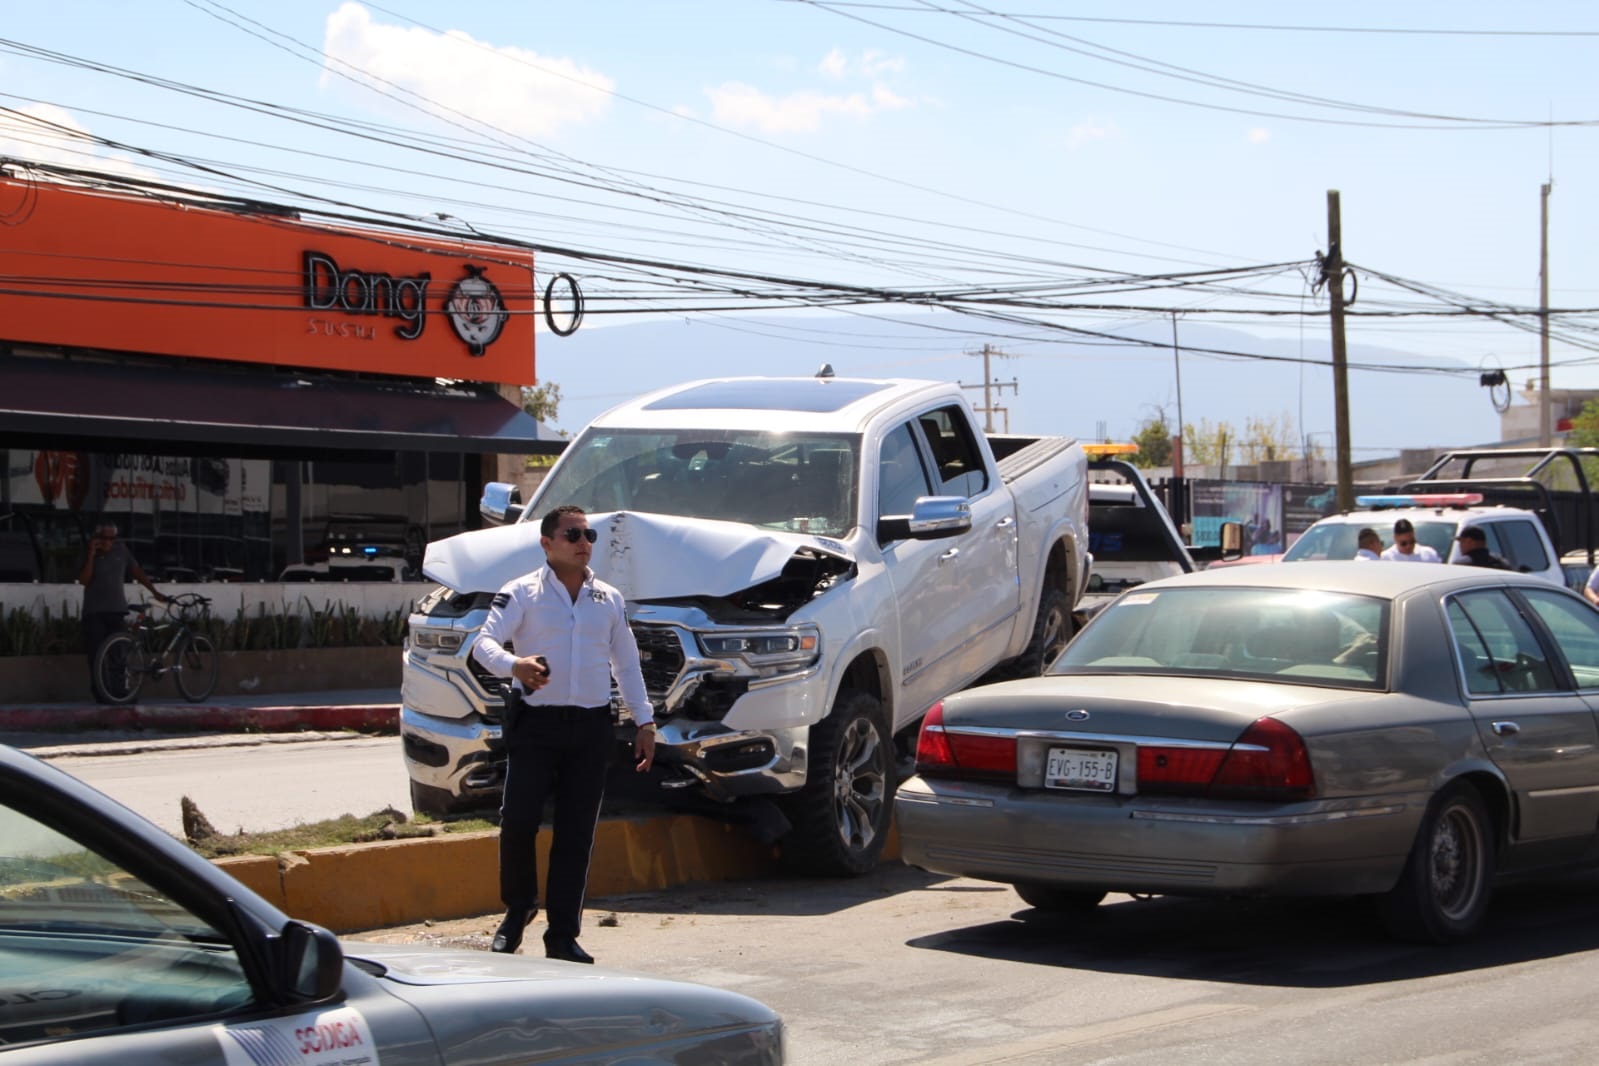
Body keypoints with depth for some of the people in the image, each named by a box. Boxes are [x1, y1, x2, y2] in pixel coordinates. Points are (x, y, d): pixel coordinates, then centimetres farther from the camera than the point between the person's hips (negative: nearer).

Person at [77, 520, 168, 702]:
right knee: (97, 654, -5)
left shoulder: (120, 550, 5)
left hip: (117, 611, 2)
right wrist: (91, 555, -18)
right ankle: (100, 693, -2)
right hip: (94, 612, -2)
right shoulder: (89, 555, 0)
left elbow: (136, 571, 11)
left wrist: (155, 592, 10)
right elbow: (83, 580, -15)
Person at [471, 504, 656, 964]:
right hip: (535, 723, -3)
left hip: (591, 727, 3)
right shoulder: (522, 593, 0)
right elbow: (484, 642, -12)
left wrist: (644, 720, 12)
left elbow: (627, 663, 19)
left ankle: (563, 935, 9)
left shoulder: (609, 599, 14)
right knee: (518, 822, -10)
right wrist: (513, 664, -34)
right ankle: (518, 909, 16)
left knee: (576, 835, 3)